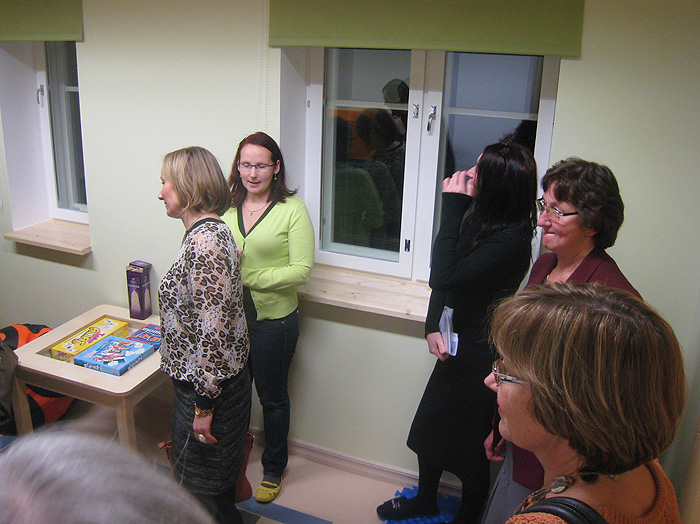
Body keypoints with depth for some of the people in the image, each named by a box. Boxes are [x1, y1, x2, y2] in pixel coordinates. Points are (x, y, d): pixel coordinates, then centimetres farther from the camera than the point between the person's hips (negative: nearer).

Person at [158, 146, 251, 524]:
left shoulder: (204, 241, -25)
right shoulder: (212, 230, 7)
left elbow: (213, 330, -28)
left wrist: (204, 405, -21)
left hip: (206, 386, -9)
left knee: (203, 492, 10)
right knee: (218, 487, 26)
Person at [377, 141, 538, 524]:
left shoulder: (510, 241, -27)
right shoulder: (477, 217, -2)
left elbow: (444, 278, -31)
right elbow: (443, 278, 6)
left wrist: (453, 207, -27)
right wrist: (432, 327, -6)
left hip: (481, 356, -8)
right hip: (457, 346, 8)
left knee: (468, 442, 11)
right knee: (429, 424, 22)